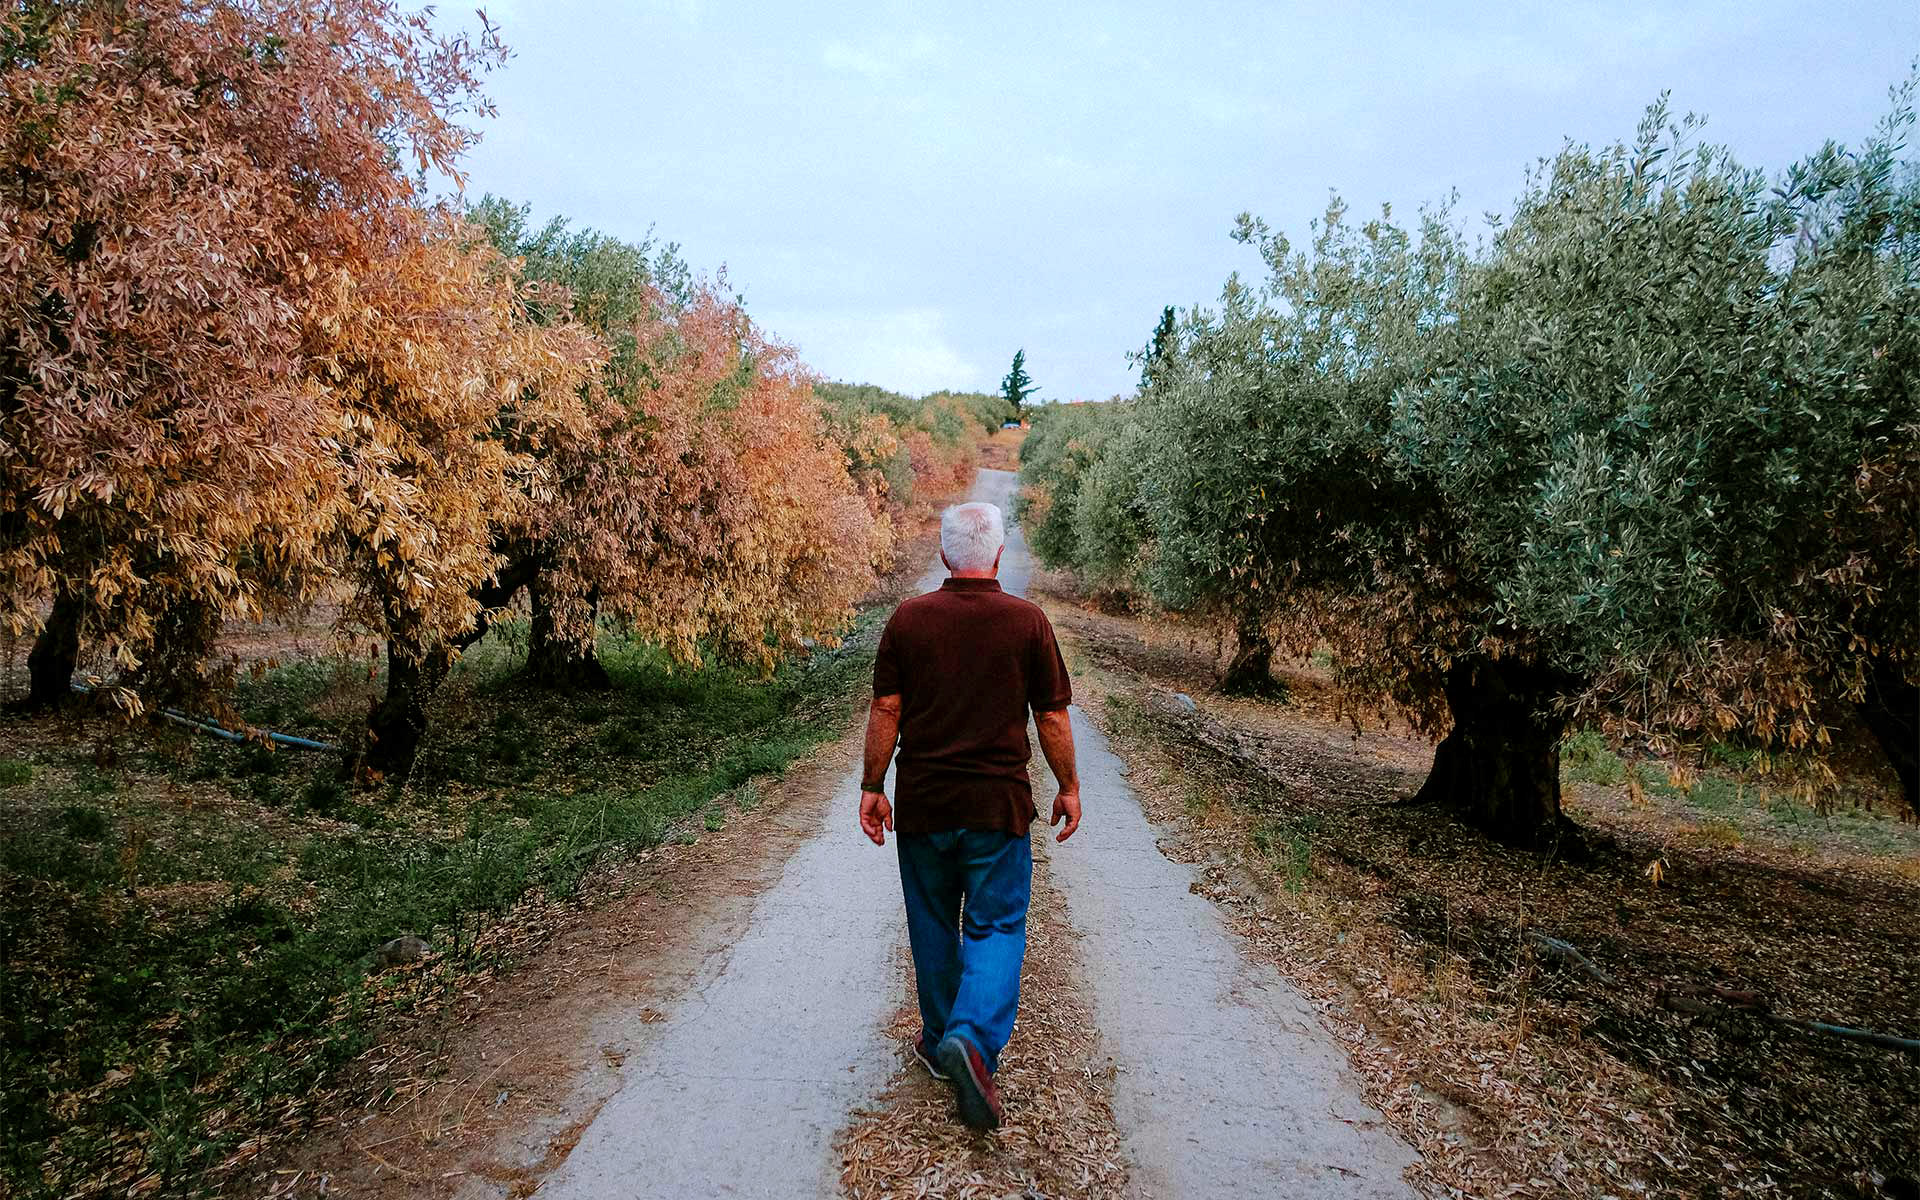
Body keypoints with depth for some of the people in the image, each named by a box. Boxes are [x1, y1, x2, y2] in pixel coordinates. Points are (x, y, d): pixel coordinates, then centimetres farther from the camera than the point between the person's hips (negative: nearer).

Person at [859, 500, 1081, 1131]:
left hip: (922, 802, 2)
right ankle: (974, 1039, -15)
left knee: (933, 927, 17)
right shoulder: (1027, 621, -5)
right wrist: (1068, 787, 10)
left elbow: (885, 710, -2)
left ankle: (940, 1041, 31)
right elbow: (1052, 717, -2)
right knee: (996, 927, 6)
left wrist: (872, 786, 6)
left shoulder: (908, 619, -2)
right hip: (999, 804, -2)